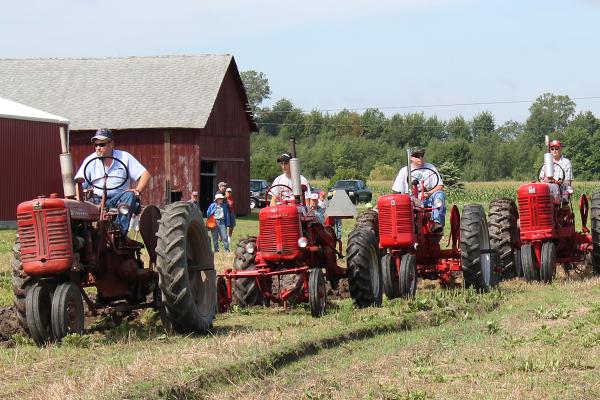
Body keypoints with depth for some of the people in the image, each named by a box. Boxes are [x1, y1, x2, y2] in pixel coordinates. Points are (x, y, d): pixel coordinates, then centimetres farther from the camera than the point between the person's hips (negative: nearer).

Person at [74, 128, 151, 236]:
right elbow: (78, 183, 1)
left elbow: (145, 175, 2)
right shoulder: (90, 160, 8)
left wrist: (137, 190, -16)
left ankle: (121, 232, -37)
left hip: (119, 199, -1)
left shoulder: (124, 157, 5)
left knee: (130, 196, -34)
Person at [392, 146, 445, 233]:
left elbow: (440, 186, 5)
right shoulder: (404, 171, 12)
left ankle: (437, 222, -44)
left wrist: (429, 193, -13)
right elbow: (397, 191, 8)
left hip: (427, 200, 1)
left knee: (439, 194, -31)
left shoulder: (430, 168, 13)